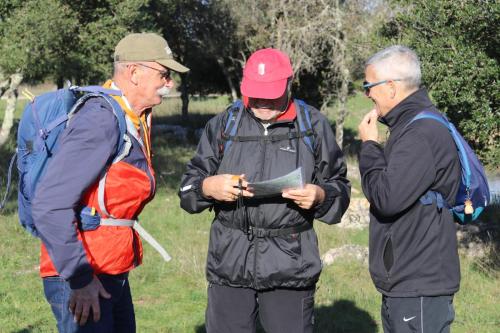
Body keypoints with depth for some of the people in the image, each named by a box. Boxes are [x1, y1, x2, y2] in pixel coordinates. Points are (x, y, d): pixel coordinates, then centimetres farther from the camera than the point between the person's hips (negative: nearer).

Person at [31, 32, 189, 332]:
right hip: (82, 282, -9)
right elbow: (50, 208, -25)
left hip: (114, 277, 10)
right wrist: (80, 278, -24)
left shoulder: (139, 121, 11)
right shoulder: (101, 121, -19)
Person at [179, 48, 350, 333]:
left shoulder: (314, 126, 4)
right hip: (230, 263, 1)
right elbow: (188, 187, 8)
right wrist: (208, 187, -15)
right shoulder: (223, 125, 7)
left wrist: (320, 196, -15)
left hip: (290, 266, -1)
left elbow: (340, 189, 8)